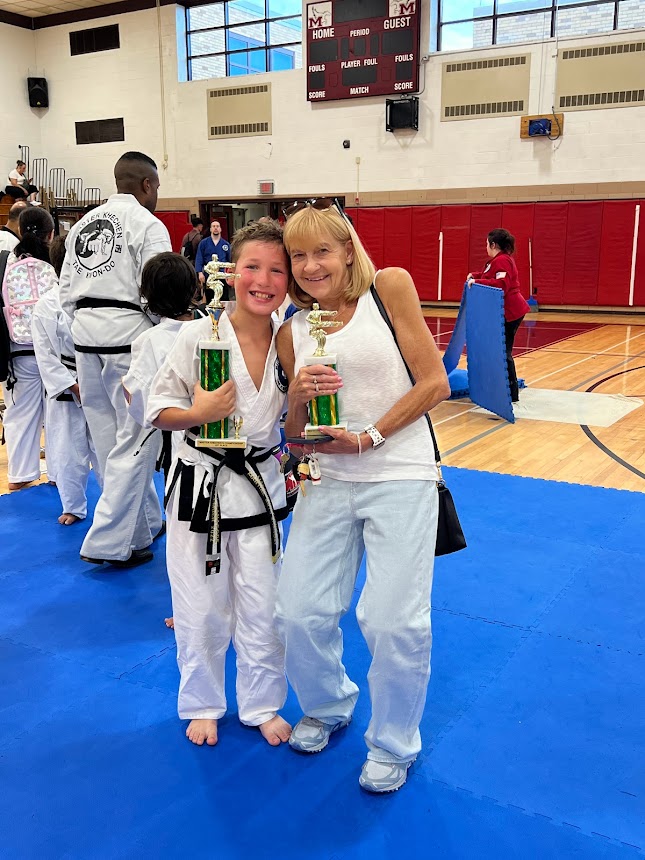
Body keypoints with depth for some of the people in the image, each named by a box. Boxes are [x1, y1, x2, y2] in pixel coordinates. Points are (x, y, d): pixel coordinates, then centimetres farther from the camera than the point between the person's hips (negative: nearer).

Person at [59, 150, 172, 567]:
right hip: (129, 337, -7)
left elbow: (67, 289, 14)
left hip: (86, 335, 8)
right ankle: (109, 542, 1)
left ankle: (145, 524, 30)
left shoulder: (83, 223, 15)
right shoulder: (148, 226, -7)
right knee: (132, 441, 0)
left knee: (109, 436, 14)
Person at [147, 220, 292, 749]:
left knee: (263, 607, 11)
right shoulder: (198, 335, -14)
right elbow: (159, 409, -7)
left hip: (261, 483, 2)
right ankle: (203, 703, 35)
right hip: (200, 484, -2)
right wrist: (199, 414, -26)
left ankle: (262, 704, 34)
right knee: (202, 607, 11)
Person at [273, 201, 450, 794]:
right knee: (300, 612, 3)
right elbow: (295, 434, 12)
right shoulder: (292, 332, 10)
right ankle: (328, 706, 35)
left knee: (392, 620, -7)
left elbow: (435, 383, -6)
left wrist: (367, 438, -13)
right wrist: (298, 396, -10)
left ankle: (394, 745, 21)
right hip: (329, 481, 4)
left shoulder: (389, 288, -1)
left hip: (399, 477, -4)